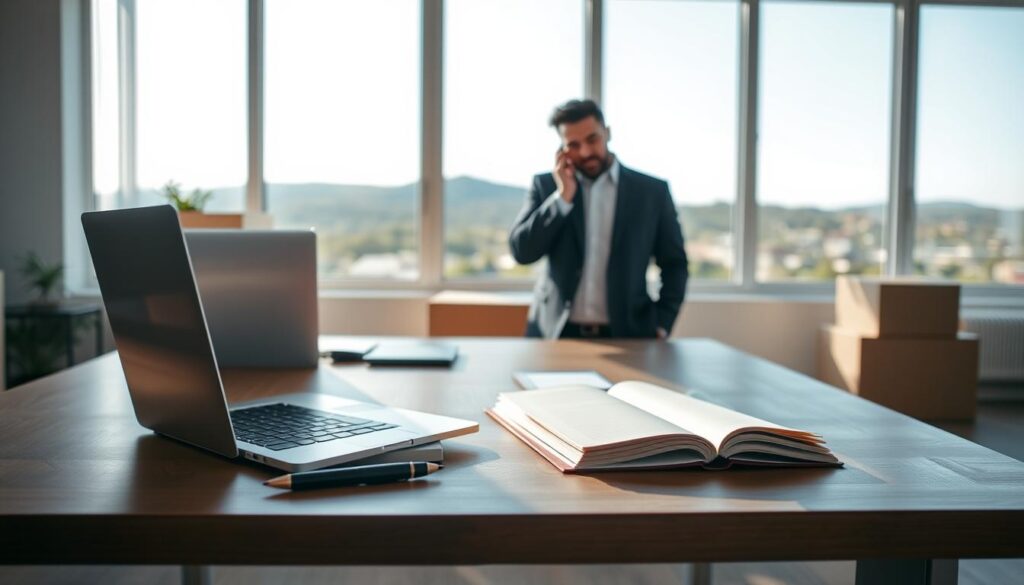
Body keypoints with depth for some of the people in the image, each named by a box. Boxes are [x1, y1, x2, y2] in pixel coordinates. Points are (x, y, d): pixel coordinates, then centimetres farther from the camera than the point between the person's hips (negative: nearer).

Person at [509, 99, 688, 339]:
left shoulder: (652, 191, 2)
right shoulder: (546, 186, 5)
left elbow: (674, 264, 8)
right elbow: (522, 252, -4)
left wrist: (662, 324, -3)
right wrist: (563, 196, -11)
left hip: (626, 335, 0)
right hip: (555, 332, 1)